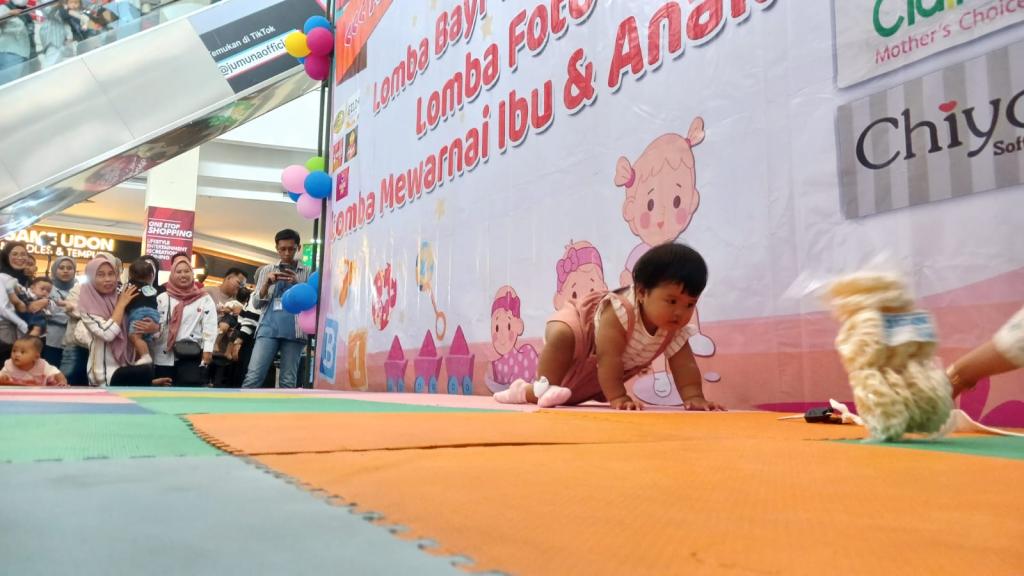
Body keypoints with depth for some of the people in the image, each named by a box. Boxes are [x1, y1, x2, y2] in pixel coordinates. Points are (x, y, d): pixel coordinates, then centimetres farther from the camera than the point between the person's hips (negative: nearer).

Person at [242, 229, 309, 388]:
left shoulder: (307, 273, 12)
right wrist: (267, 284, -5)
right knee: (253, 377, -9)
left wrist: (297, 284, -9)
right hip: (269, 329, 1)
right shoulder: (266, 270, 16)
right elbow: (256, 303, 13)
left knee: (288, 381, -1)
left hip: (294, 332, -1)